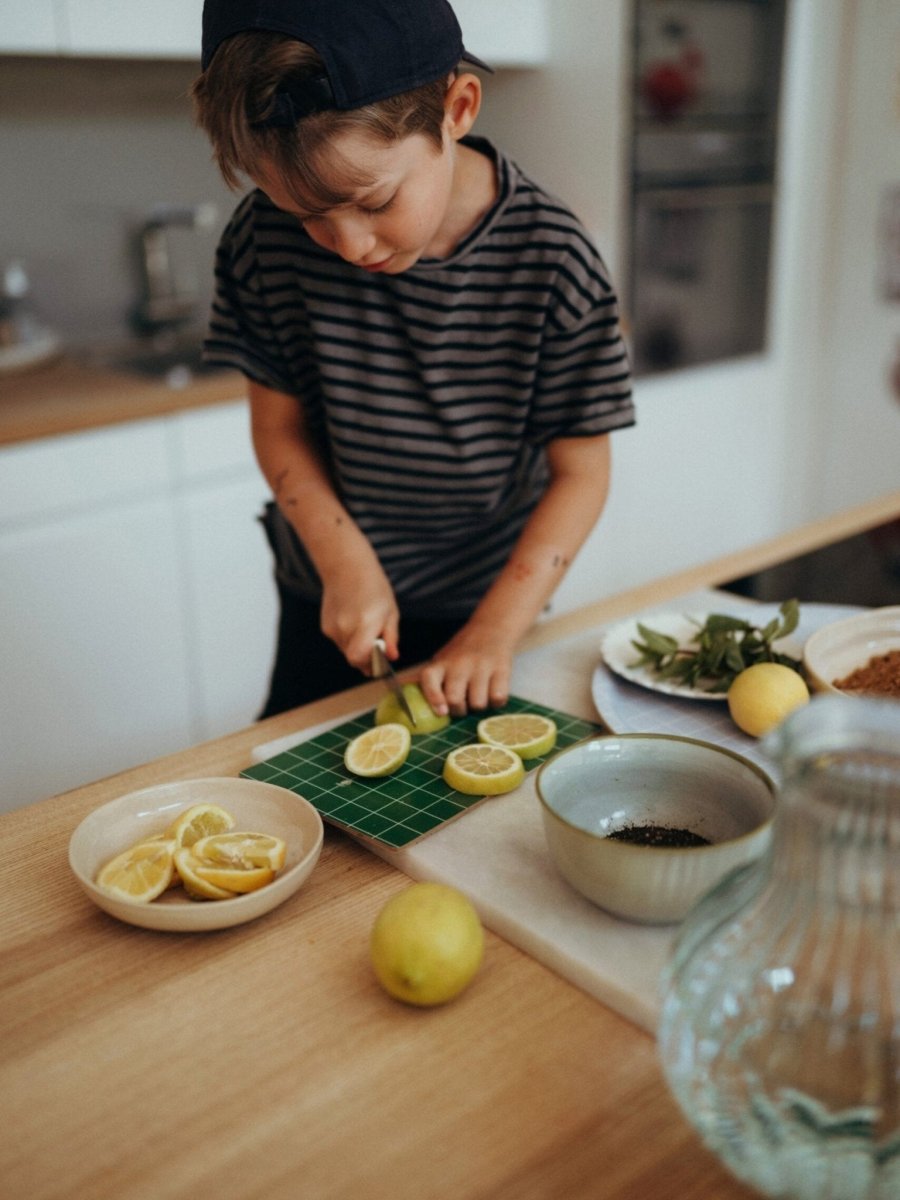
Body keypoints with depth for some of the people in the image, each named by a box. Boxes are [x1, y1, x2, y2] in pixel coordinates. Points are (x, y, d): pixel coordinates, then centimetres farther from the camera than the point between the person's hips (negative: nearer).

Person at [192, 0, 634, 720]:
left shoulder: (552, 262, -23)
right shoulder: (268, 241, -17)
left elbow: (580, 473, -17)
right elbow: (280, 423, -6)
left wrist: (496, 631, -22)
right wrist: (346, 562, -18)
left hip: (482, 600, -2)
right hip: (324, 602, 3)